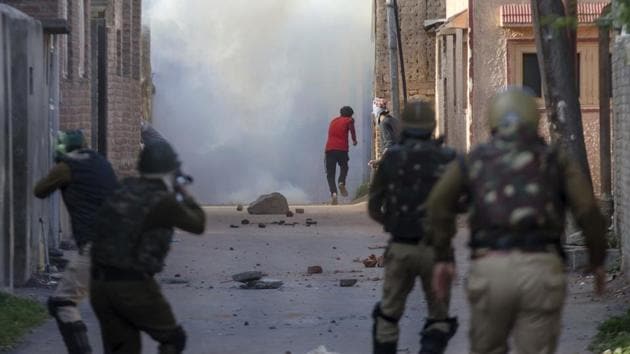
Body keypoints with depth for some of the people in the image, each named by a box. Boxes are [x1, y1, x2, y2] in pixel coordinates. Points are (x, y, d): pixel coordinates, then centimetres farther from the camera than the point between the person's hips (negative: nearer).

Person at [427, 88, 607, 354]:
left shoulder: (474, 160, 17)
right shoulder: (555, 160, 15)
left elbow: (439, 202, 1)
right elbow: (587, 208, 1)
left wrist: (443, 257, 6)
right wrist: (598, 260, 14)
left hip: (490, 269, 1)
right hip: (541, 270, -1)